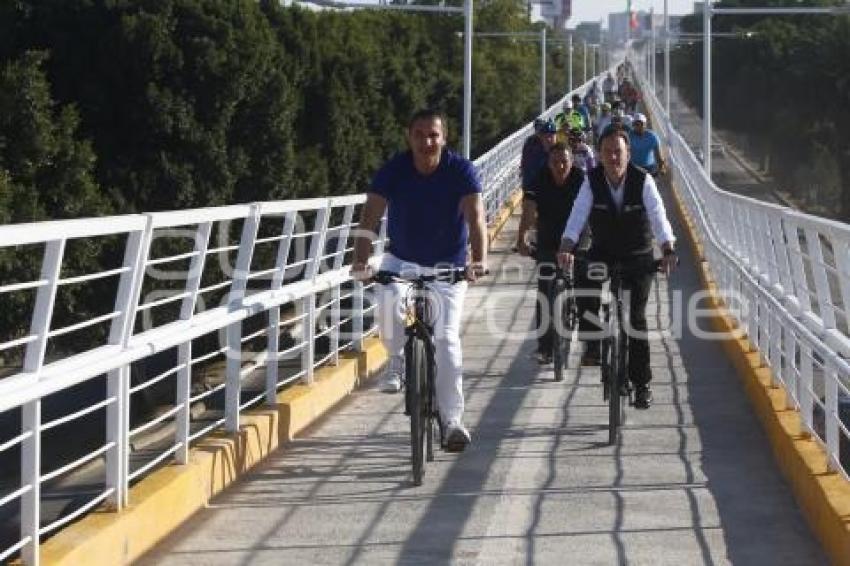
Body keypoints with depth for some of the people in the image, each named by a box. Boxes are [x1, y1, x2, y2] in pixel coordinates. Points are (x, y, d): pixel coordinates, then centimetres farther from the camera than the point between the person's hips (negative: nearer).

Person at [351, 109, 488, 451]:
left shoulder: (461, 170, -16)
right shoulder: (393, 171, -14)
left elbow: (475, 218, -27)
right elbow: (370, 217, -23)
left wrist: (480, 260, -45)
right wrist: (361, 261, -39)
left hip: (448, 265, -1)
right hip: (402, 259, 1)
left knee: (447, 338, -14)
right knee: (389, 301, -30)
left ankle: (452, 420, -7)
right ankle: (397, 361, 1)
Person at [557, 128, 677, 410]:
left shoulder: (643, 181, -17)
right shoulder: (592, 181, -12)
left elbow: (658, 216, -25)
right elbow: (578, 215, -22)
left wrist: (668, 249, -41)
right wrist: (566, 247, -39)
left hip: (638, 255, -2)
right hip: (603, 250, 2)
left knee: (636, 316, -6)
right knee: (585, 279, -30)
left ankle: (642, 383, 3)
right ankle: (593, 342, -12)